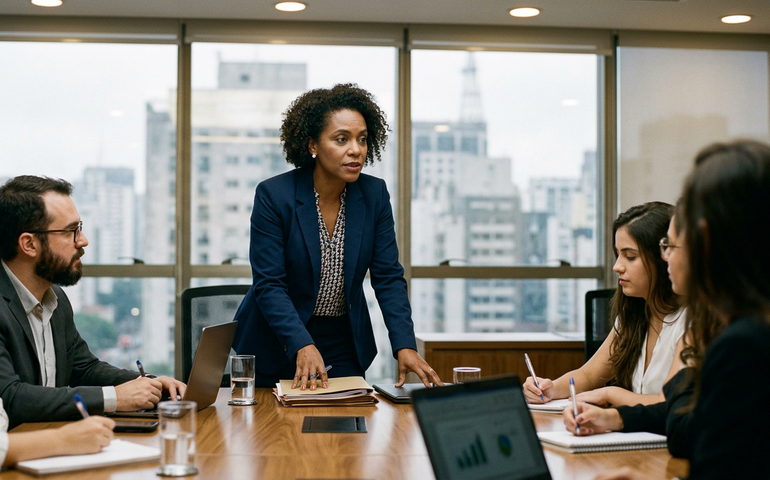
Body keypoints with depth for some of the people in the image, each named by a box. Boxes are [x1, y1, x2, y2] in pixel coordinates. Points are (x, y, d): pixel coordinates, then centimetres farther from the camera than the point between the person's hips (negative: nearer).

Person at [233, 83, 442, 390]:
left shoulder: (374, 194, -6)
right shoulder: (273, 195, -17)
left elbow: (388, 278, -7)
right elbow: (269, 284, -21)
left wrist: (405, 345, -20)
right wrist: (302, 346, -34)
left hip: (346, 346, 3)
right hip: (276, 346, -3)